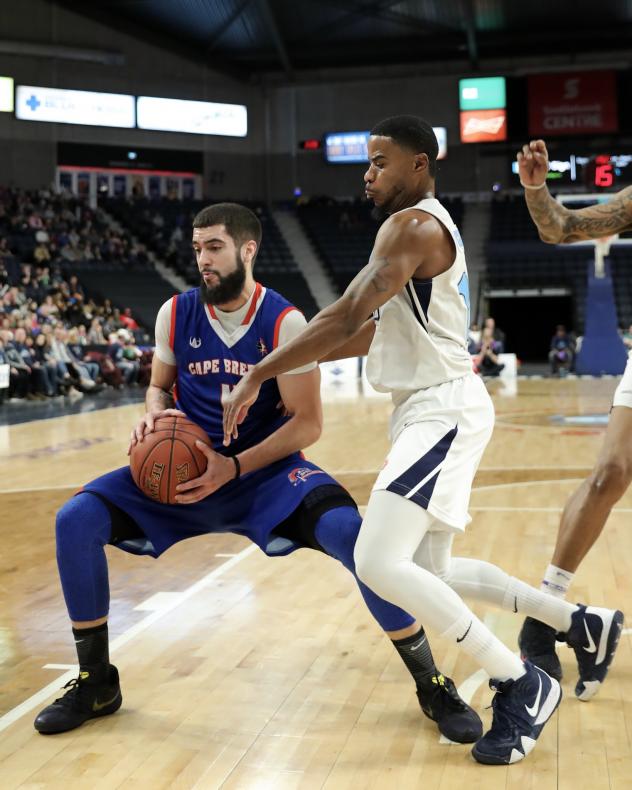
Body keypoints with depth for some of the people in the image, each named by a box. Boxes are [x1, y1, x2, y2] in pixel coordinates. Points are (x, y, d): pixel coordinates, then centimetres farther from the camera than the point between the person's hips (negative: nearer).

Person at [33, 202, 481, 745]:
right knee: (77, 521, -15)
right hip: (189, 466, 4)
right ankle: (96, 681, 4)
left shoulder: (284, 322, -11)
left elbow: (307, 424, -12)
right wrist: (153, 415, -11)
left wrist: (235, 467, -23)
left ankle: (432, 685, -11)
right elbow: (159, 385, 14)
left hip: (267, 469, -3)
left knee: (348, 532, -31)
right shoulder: (176, 313, -1)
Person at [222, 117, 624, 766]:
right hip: (429, 410, 11)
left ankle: (522, 686, -8)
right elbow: (373, 333, 23)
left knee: (379, 563, -20)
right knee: (431, 571, 17)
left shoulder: (412, 225, -12)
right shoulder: (432, 226, 20)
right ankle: (582, 624, 30)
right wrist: (282, 362, 17)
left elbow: (345, 318, -24)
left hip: (443, 409, -11)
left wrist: (257, 377, -20)